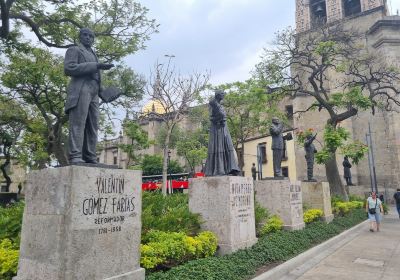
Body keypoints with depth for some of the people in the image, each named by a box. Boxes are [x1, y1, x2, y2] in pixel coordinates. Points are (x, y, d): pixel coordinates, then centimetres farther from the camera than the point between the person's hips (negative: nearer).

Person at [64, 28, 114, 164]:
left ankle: (90, 158, -7)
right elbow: (69, 69, -8)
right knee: (78, 124, -16)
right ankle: (75, 157, -22)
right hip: (80, 90, -7)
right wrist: (95, 66, -12)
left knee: (92, 126, -3)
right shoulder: (73, 50, 10)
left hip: (93, 93, 7)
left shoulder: (92, 55, 32)